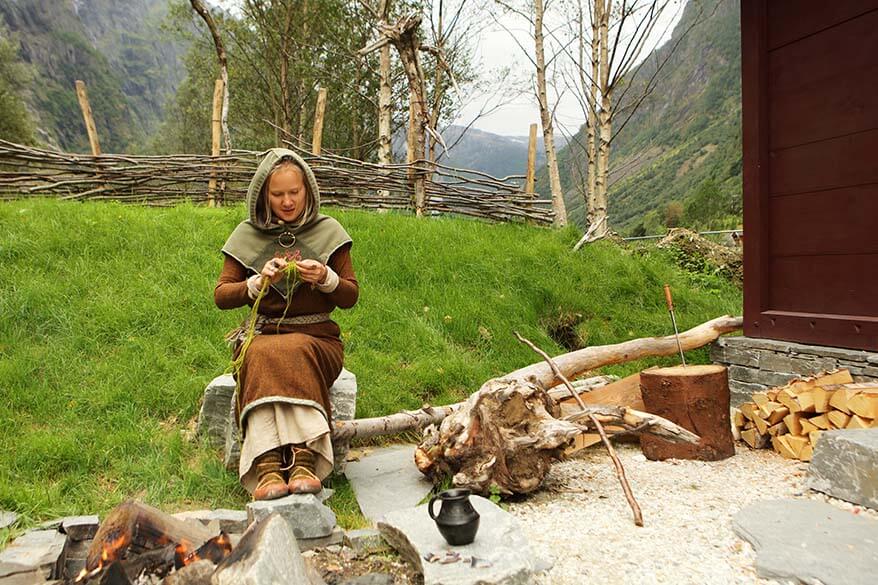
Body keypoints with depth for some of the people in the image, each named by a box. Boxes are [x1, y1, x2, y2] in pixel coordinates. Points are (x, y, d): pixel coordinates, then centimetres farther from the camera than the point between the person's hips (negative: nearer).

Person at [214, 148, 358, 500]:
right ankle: (267, 470, -43)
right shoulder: (247, 234, 9)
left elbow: (350, 297, 8)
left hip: (317, 337, -1)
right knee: (262, 356, -35)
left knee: (292, 352, -36)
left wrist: (325, 279, -13)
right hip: (260, 335, 1)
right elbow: (221, 296, 7)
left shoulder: (328, 231, 7)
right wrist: (258, 282, -11)